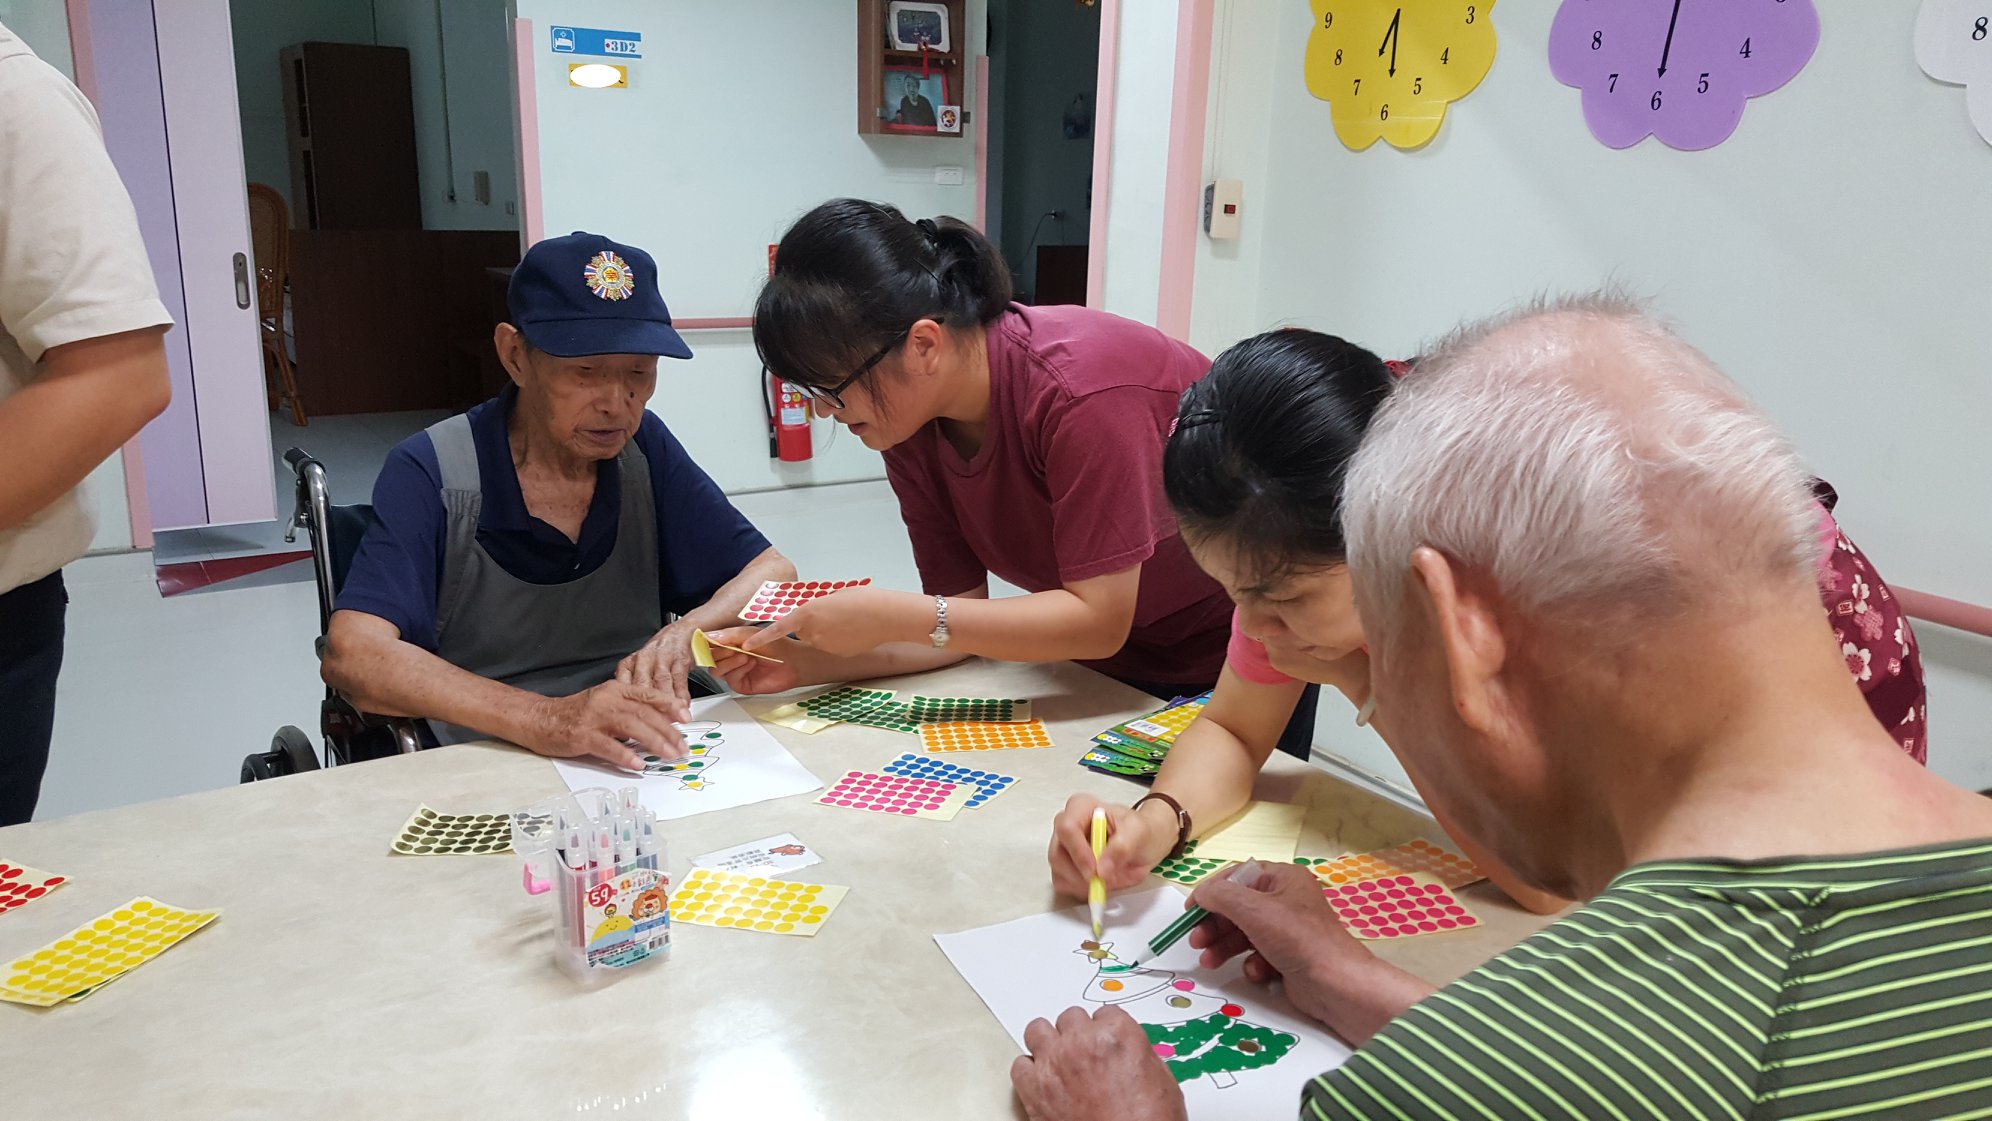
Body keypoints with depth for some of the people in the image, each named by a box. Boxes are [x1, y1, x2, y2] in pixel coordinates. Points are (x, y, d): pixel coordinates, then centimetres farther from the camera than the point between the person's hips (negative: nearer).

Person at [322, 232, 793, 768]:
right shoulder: (433, 474, -10)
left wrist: (683, 635, -18)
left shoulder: (645, 447, 3)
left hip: (641, 759, 3)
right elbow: (351, 657, -23)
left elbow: (775, 576, 3)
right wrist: (545, 719, -36)